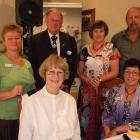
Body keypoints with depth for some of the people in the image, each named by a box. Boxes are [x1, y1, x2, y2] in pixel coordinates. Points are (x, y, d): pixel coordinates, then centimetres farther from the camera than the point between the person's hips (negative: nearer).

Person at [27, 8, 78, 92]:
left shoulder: (70, 40, 2)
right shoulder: (36, 40, -4)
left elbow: (73, 64, 5)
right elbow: (32, 64, -4)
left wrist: (67, 84, -5)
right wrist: (42, 84, -11)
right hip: (42, 87, -2)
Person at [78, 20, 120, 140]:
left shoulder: (111, 49, -3)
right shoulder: (85, 49, 7)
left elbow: (115, 72, -6)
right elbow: (79, 71, 9)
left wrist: (99, 79, -18)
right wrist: (88, 80, -9)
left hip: (104, 89, -3)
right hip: (87, 89, 3)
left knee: (99, 118, 2)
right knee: (85, 119, 6)